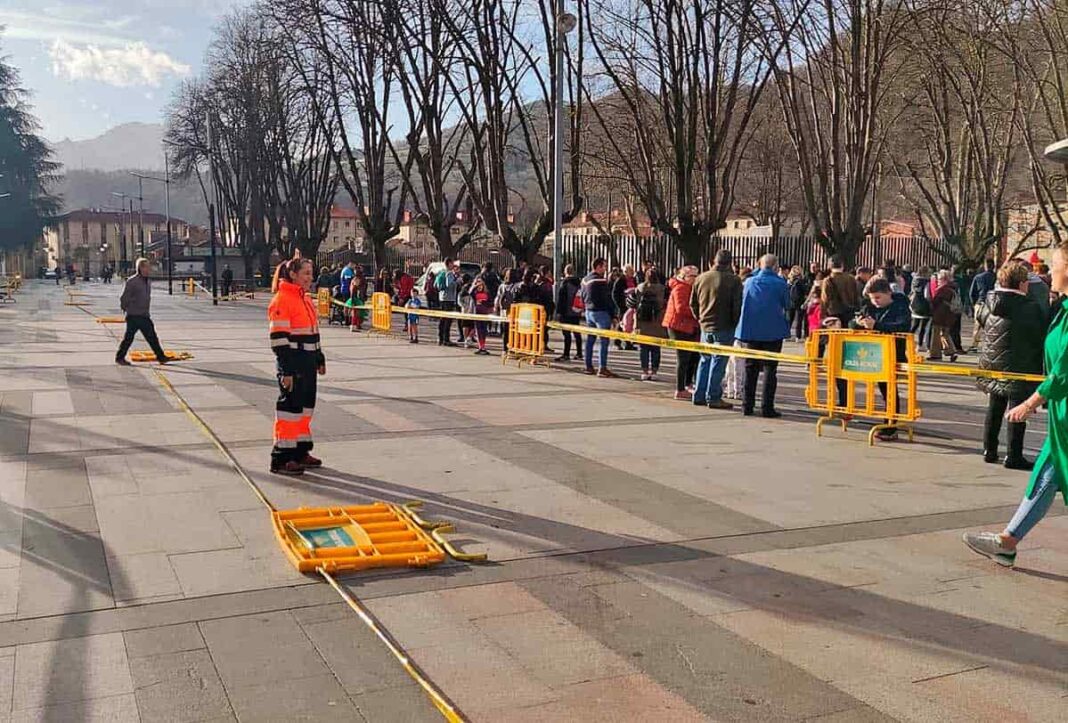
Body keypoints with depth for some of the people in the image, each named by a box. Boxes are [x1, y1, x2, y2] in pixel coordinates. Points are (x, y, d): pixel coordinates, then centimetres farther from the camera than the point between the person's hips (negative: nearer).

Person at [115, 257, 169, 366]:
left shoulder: (148, 281, 10)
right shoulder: (132, 281, -14)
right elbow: (124, 298, -11)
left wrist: (146, 311, 16)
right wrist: (126, 310, -3)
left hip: (145, 316, 7)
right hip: (133, 316, -7)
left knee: (152, 336, 7)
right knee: (129, 337, 0)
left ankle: (161, 356, 11)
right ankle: (119, 358, 12)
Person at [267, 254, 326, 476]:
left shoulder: (306, 299, 15)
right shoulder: (282, 300, -14)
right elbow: (279, 339, -18)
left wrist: (320, 359, 23)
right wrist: (286, 371, -20)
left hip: (308, 364, 9)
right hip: (292, 364, -9)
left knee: (306, 406, 15)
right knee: (290, 407, -4)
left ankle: (301, 452, 27)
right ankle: (281, 459, 3)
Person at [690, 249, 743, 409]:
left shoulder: (700, 278, 5)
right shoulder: (734, 280, -11)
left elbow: (693, 303, 11)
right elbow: (737, 306, -12)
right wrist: (735, 323, 1)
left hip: (705, 326, 5)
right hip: (724, 328, -5)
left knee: (705, 360, 15)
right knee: (718, 362, -1)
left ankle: (699, 396, 16)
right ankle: (713, 398, 1)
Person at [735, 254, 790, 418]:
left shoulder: (749, 282, 0)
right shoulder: (780, 283, -10)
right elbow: (787, 305, 1)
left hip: (749, 330, 3)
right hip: (773, 332, -3)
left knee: (750, 369, 12)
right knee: (770, 370, 3)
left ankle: (747, 406, 13)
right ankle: (767, 407, 0)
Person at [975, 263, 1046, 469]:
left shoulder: (989, 305, 0)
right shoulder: (1032, 308, -15)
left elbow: (979, 319, 21)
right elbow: (1043, 338, -8)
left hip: (991, 364, 6)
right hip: (1020, 368, -6)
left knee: (994, 408, 16)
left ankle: (989, 450, 21)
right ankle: (1014, 456, 4)